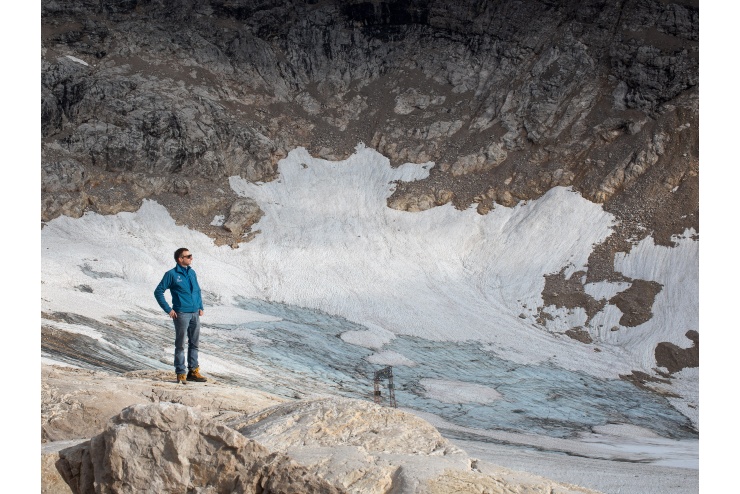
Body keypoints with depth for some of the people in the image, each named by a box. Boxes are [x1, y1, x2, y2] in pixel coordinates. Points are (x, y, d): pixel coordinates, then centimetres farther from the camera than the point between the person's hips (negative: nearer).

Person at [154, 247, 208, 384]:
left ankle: (193, 371, 19)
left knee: (194, 344, 11)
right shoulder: (172, 274, -8)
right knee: (180, 345, 2)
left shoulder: (192, 273, 10)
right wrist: (168, 310, -9)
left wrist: (201, 307, 11)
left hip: (195, 314, 6)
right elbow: (158, 292, -6)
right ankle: (181, 374, 8)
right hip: (181, 314, -6)